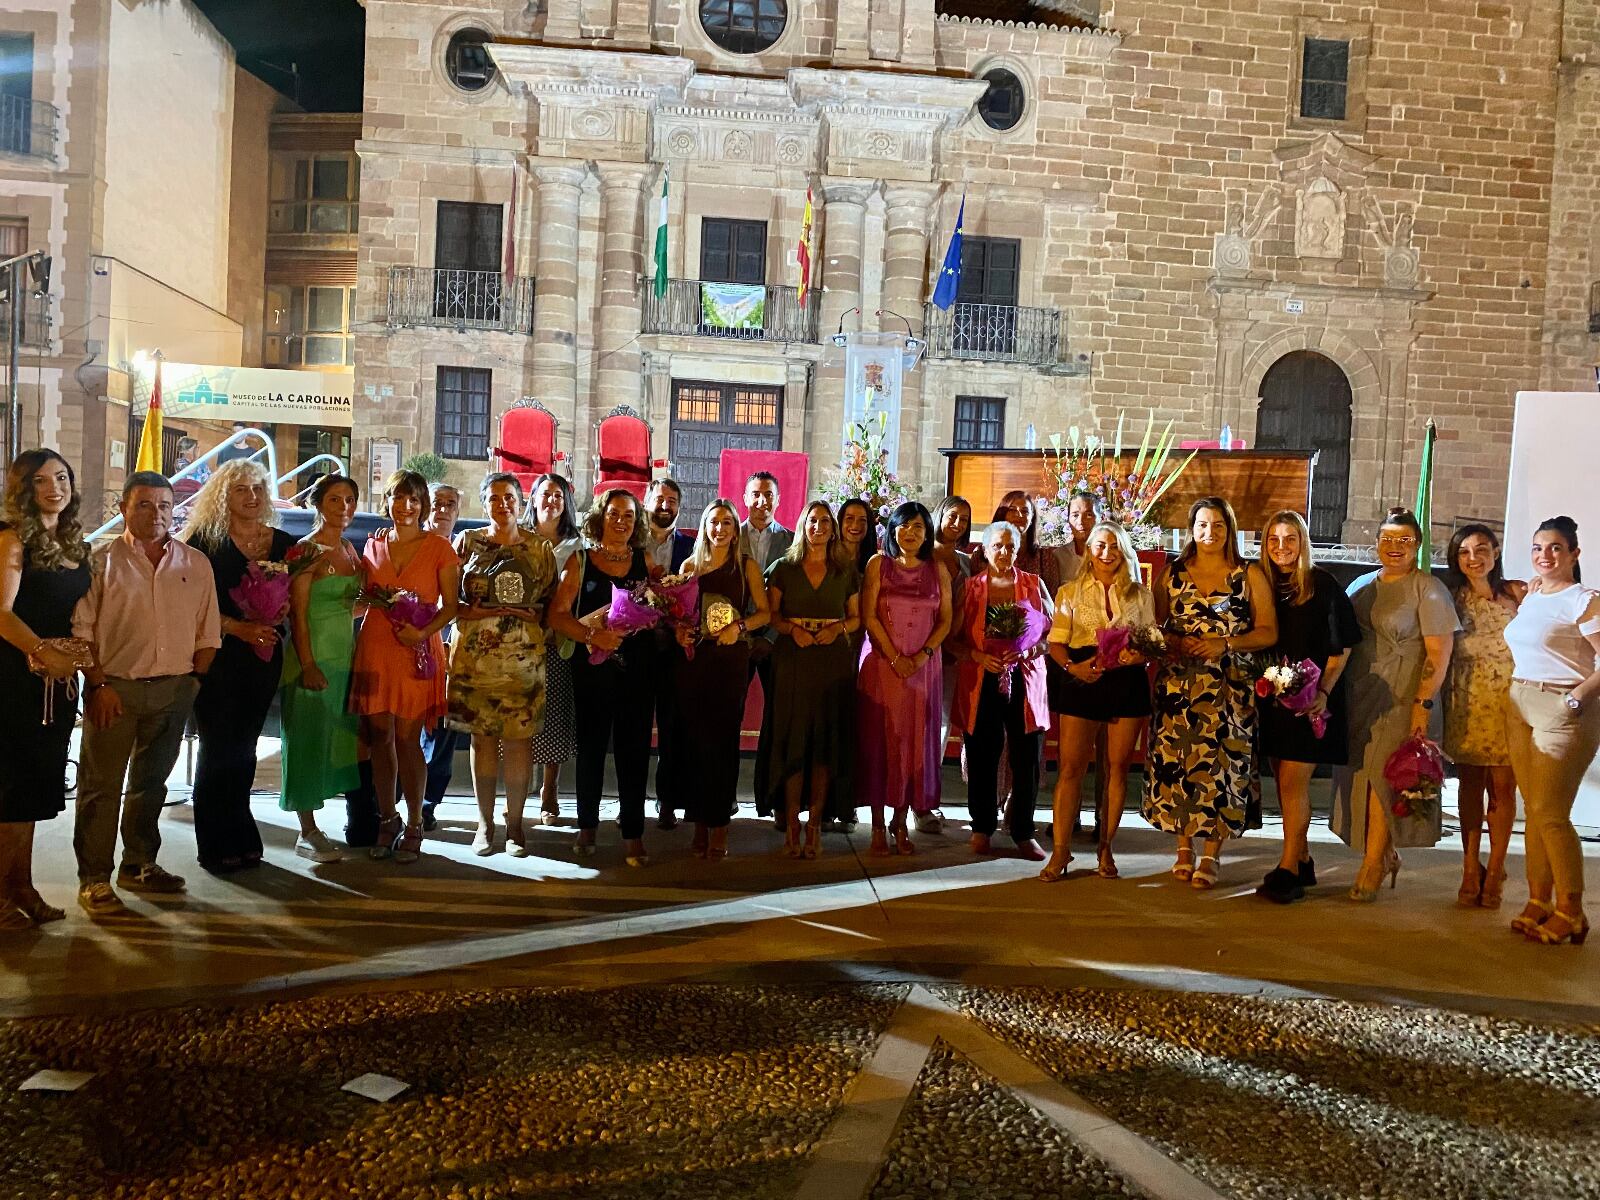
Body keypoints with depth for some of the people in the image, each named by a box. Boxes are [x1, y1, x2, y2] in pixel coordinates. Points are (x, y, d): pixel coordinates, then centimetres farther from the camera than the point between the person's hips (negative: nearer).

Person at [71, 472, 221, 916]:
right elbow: (82, 628, -4)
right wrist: (98, 683, -10)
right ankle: (94, 879, 6)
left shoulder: (196, 564, 8)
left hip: (173, 690, 4)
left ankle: (139, 865, 26)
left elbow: (208, 631, 10)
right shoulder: (102, 561, -1)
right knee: (101, 785, -1)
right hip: (114, 687, -3)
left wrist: (193, 680, 3)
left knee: (151, 783, 14)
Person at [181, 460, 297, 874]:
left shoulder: (284, 543, 9)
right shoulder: (205, 540, -3)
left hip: (265, 656, 4)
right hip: (217, 655, -4)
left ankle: (241, 838, 19)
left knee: (244, 747, 11)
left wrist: (273, 625, -7)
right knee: (218, 748, -1)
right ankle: (216, 847, 9)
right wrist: (239, 628, -16)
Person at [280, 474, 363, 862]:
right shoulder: (307, 549, -8)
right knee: (308, 739, -1)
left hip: (346, 655, 7)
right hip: (313, 657, -7)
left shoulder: (350, 550, 13)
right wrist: (308, 664, -17)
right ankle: (308, 833, 6)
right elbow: (298, 614, -12)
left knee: (341, 738, 8)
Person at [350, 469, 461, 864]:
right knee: (379, 737, 4)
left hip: (418, 650, -3)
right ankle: (387, 820, 18)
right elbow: (364, 599, 20)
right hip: (374, 646, 3)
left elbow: (451, 606, -1)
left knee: (407, 739, -3)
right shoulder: (374, 544, 12)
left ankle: (413, 825, 9)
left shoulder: (438, 547, 1)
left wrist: (423, 631, -16)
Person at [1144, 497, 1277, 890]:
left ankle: (1210, 857, 6)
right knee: (1175, 761, 0)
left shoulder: (1250, 575, 5)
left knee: (1219, 764, -5)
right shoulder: (1173, 573, 10)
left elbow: (1268, 632, 1)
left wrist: (1225, 643, -12)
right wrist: (1173, 642, -8)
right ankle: (1184, 848, 15)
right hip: (1177, 684, 2)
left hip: (1229, 687, -2)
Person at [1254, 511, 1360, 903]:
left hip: (1310, 699, -5)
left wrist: (1323, 692, -17)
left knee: (1292, 781, -9)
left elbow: (1341, 646, -7)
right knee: (1287, 782, 11)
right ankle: (1302, 861, 23)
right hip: (1273, 696, 6)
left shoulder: (1323, 585, -6)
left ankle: (1288, 869, -5)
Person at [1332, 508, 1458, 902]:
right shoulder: (1361, 586, 14)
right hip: (1359, 697, 6)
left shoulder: (1428, 589, -5)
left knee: (1382, 776, -8)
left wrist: (1424, 703, -16)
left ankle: (1372, 866, 1)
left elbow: (1439, 653, -9)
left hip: (1401, 698, -6)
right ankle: (1387, 855, 20)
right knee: (1359, 776, 6)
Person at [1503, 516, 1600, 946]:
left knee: (1550, 814, -6)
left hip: (1562, 711, -7)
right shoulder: (1530, 596, 14)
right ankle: (1538, 902, 16)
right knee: (1534, 810, 9)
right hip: (1519, 706, 7)